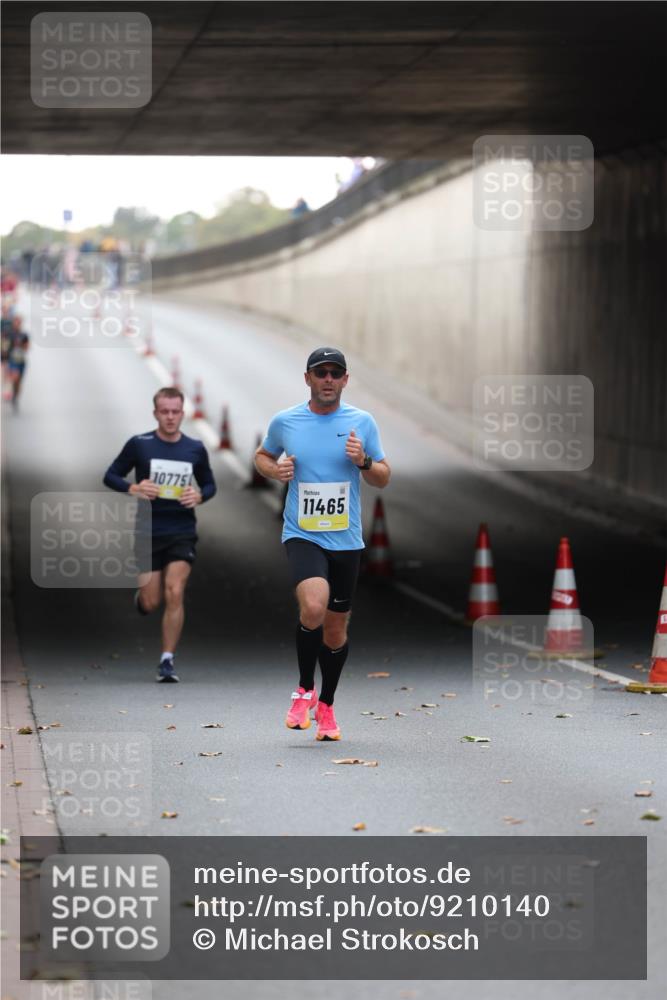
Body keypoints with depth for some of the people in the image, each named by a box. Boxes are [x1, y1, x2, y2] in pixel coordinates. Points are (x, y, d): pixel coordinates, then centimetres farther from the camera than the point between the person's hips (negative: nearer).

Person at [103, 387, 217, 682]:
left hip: (182, 533, 1)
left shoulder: (195, 449, 4)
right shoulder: (139, 444, -2)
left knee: (174, 594, -14)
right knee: (151, 602, 1)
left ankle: (167, 661, -6)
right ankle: (141, 595, 40)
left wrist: (199, 496, -7)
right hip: (148, 532, 0)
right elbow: (111, 476, 4)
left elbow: (209, 484, 16)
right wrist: (133, 488, -16)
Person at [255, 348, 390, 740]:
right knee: (314, 606, -27)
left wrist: (364, 461, -13)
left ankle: (326, 706, 31)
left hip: (346, 541, 2)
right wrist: (276, 469, -4)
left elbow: (384, 478, 9)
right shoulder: (284, 422, 0)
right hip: (302, 535, -2)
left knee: (336, 627, 10)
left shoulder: (362, 422, 2)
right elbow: (262, 455, 19)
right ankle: (305, 689, -6)